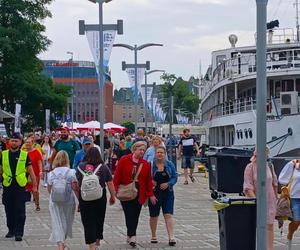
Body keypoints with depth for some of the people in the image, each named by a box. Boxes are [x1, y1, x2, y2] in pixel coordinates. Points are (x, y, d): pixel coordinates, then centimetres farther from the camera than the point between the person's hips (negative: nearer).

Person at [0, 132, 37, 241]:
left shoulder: (25, 155, 2)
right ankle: (11, 230, 24)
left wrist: (34, 186, 5)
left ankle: (19, 233, -1)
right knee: (9, 211, 10)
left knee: (20, 211, -4)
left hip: (20, 186, -2)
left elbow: (30, 171, 7)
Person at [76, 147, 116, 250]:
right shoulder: (103, 167, -3)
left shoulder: (81, 166, -4)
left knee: (88, 221, 3)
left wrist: (78, 196, 6)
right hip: (100, 197, 1)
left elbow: (76, 183, -3)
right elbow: (110, 183, -2)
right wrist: (113, 196, 9)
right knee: (99, 219, 18)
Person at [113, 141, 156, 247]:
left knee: (135, 216, 6)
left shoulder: (145, 164, 6)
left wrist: (150, 194, 1)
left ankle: (129, 235, 18)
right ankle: (132, 236, -9)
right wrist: (115, 190, -10)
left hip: (139, 194, 3)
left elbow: (148, 180, 6)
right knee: (129, 214, -9)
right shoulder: (124, 160, -2)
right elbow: (117, 176, -3)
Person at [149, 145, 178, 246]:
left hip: (167, 193, 0)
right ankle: (153, 236, 28)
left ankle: (171, 237, -11)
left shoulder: (169, 164, 2)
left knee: (168, 215, -9)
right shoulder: (151, 164, -3)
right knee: (153, 216, 11)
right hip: (154, 193, 0)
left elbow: (175, 177, 4)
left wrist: (168, 184, -13)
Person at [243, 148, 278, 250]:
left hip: (270, 200, 3)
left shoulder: (270, 166, 6)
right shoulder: (250, 167, -8)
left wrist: (275, 197, 18)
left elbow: (274, 183, 17)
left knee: (269, 225, 0)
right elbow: (248, 186, -13)